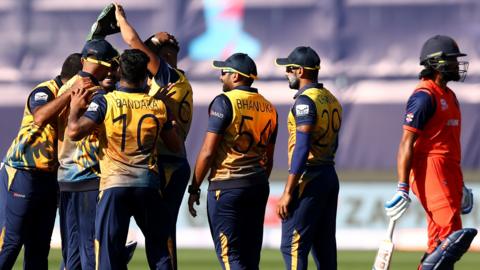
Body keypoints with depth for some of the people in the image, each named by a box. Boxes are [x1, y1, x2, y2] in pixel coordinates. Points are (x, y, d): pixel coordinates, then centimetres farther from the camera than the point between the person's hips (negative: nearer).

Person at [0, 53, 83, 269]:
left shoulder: (65, 96, 14)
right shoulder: (45, 92, -13)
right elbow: (40, 117, -35)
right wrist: (72, 92, -37)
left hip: (49, 177, 9)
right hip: (22, 175, -9)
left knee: (39, 246, 10)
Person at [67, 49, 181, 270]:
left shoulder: (105, 102, -6)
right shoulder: (158, 106, 5)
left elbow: (74, 132, -15)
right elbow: (175, 146, 16)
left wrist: (75, 109, 5)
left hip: (114, 185, -2)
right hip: (148, 183, 2)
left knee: (109, 251, 1)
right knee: (158, 250, 13)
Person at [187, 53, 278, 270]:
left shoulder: (225, 102, -10)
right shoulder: (268, 108, 11)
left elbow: (208, 152, -13)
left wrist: (194, 189, -5)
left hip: (226, 186, -7)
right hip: (258, 187, 7)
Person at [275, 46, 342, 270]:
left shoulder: (305, 101, -14)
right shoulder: (332, 100, 14)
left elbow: (302, 148, -20)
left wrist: (288, 192, -20)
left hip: (308, 177, -9)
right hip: (330, 176, 9)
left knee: (292, 245, -8)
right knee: (324, 247, 11)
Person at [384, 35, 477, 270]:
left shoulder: (449, 96, 21)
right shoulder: (424, 96, -10)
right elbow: (407, 143, -15)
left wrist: (460, 184, 30)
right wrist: (402, 188, -20)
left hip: (448, 171, 10)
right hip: (429, 169, -10)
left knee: (439, 243, 6)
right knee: (450, 230, -23)